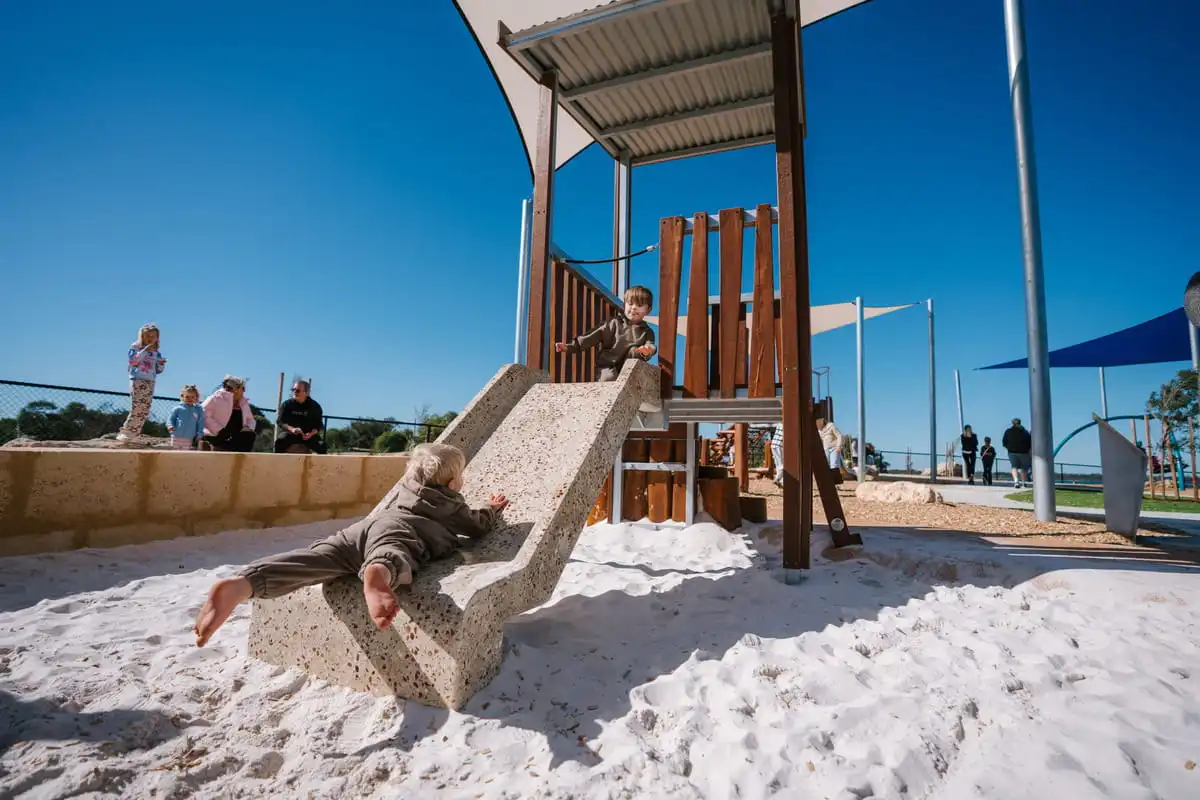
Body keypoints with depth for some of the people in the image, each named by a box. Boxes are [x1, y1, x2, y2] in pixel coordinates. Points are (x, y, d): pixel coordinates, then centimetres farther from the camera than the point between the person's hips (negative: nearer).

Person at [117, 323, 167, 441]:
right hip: (137, 380, -5)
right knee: (136, 407, -14)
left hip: (150, 382, 5)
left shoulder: (156, 353, 15)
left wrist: (162, 364, -4)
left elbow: (158, 370, 17)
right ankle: (125, 432, -8)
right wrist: (145, 350, -18)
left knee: (145, 409, 2)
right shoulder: (135, 347, 3)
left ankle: (134, 433, 8)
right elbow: (132, 361, -14)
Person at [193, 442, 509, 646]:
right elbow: (479, 525, 44)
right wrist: (493, 508, 65)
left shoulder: (406, 492, 42)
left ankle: (240, 585, -45)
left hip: (366, 525, 5)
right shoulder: (453, 506, 29)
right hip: (401, 534, -5)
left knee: (318, 558, -20)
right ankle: (377, 574, -77)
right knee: (393, 558, -39)